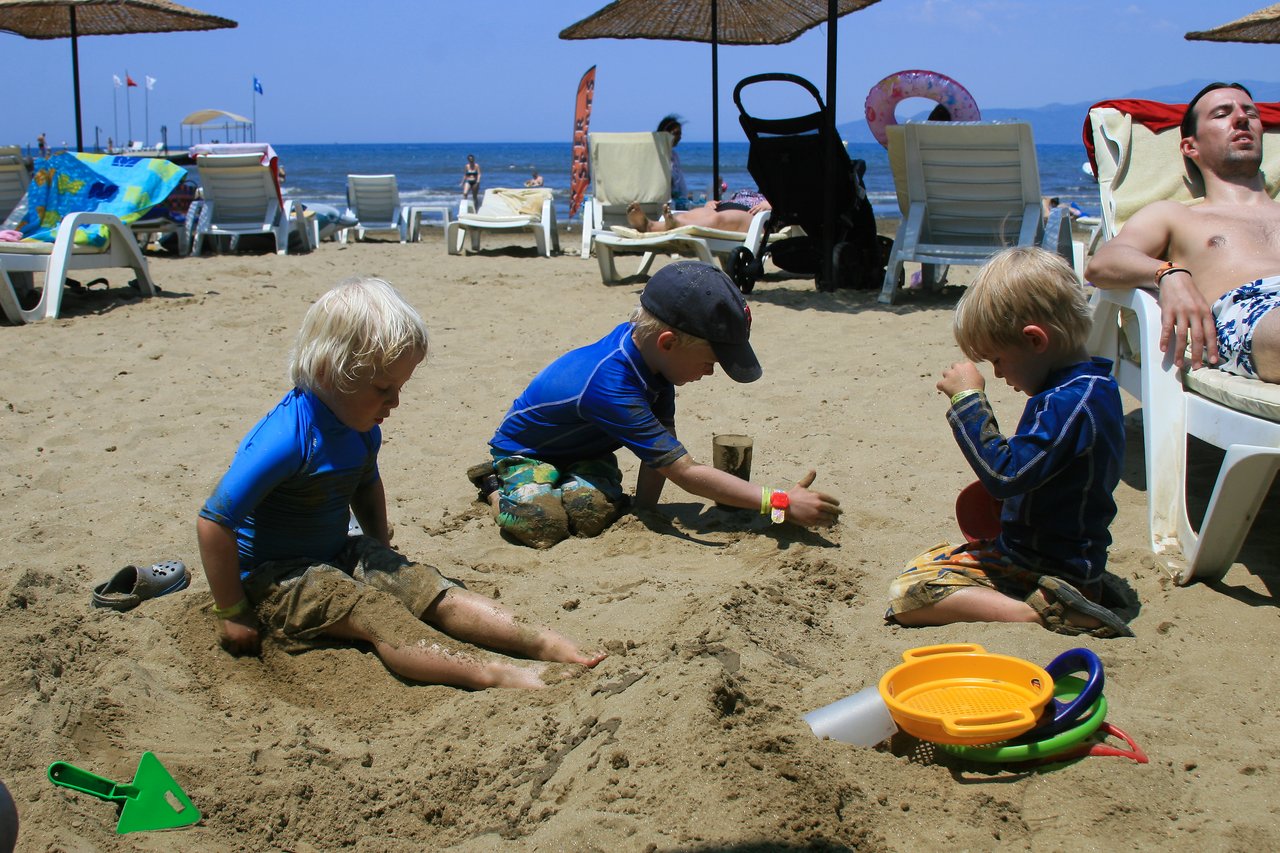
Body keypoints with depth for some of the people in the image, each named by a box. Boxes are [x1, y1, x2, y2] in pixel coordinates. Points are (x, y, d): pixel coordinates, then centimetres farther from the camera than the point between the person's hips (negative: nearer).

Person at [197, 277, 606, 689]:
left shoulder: (362, 429, 1)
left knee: (436, 592, -12)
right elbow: (214, 523, -27)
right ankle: (494, 675, -48)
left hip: (339, 557, 8)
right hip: (276, 576, -8)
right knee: (376, 614, -30)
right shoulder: (288, 438, -28)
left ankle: (544, 643, -24)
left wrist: (381, 553, 19)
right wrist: (232, 612, -20)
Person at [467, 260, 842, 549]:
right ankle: (496, 485, 1)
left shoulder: (645, 346, -17)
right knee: (542, 524, -31)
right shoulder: (611, 387, -41)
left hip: (586, 453, 6)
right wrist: (780, 504, -42)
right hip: (525, 450, -5)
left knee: (593, 514, -24)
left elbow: (663, 440, -10)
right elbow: (686, 472, -42)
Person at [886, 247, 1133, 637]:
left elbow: (1004, 475, -30)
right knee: (926, 563, 27)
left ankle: (1042, 612, -22)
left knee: (908, 596, -19)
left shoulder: (1069, 403, -27)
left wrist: (968, 398, -24)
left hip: (1051, 570, -11)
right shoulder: (1096, 386, 7)